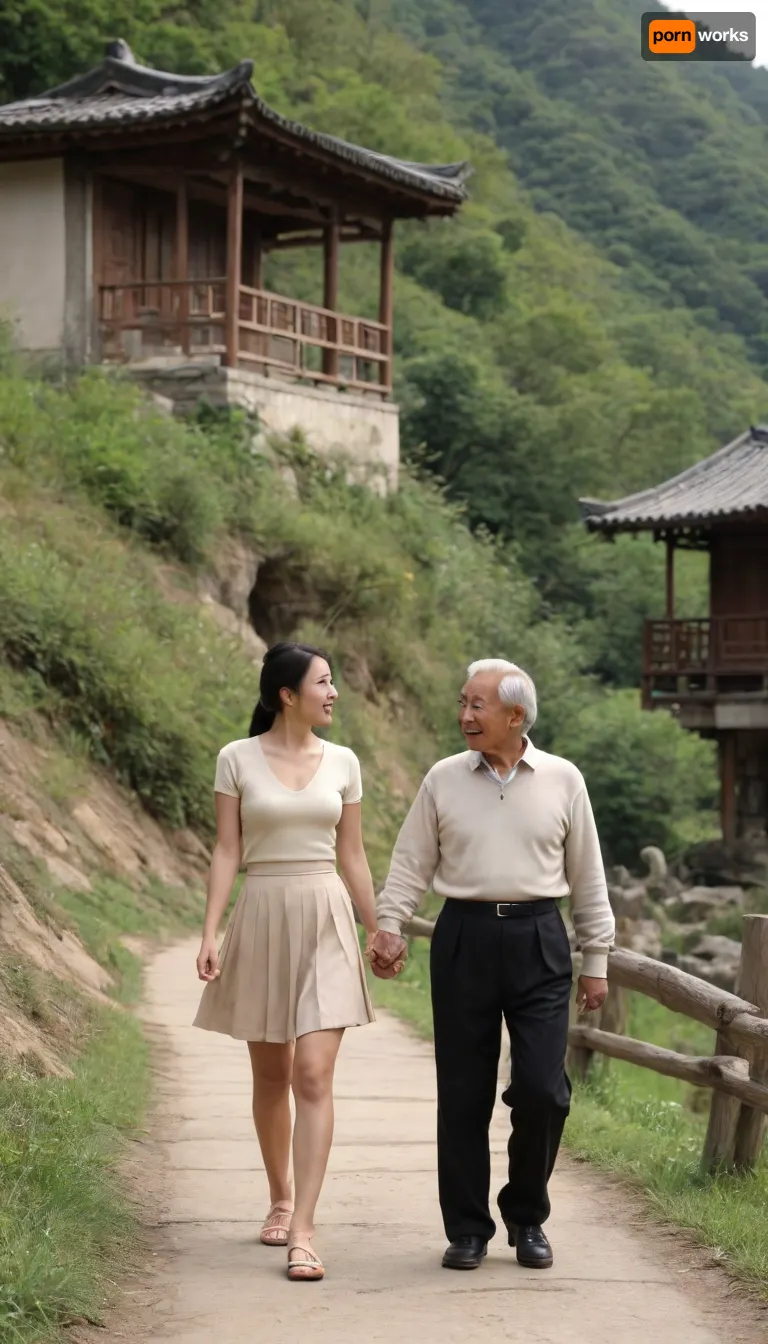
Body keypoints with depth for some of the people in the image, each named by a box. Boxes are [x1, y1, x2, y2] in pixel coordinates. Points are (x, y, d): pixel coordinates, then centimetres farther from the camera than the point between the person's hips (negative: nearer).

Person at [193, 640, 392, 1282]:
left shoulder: (343, 762, 6)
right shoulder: (237, 759, -1)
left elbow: (352, 855, 11)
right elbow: (227, 852, -2)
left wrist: (376, 932, 12)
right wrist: (210, 933, -10)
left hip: (327, 921, 1)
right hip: (262, 918, -1)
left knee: (314, 1077, -11)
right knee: (271, 1075, 11)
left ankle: (302, 1231, -13)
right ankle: (280, 1199, 31)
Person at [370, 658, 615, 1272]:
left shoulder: (562, 780, 4)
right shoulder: (444, 779, 5)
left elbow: (587, 876, 8)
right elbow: (411, 863, 7)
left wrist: (597, 959, 7)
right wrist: (389, 926, -7)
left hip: (538, 941, -1)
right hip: (463, 938, 1)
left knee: (542, 1089, -6)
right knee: (463, 1094, 3)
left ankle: (527, 1217, 16)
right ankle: (467, 1229, 15)